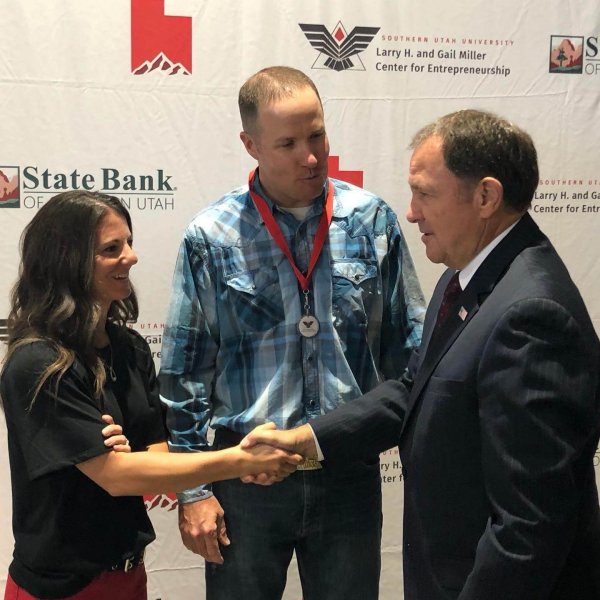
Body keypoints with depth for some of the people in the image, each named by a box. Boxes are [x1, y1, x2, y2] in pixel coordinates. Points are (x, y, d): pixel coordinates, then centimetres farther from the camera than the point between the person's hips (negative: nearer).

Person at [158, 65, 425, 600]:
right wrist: (192, 489, -3)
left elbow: (406, 340, 4)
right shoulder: (211, 238, -8)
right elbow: (184, 371, -2)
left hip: (350, 473, 2)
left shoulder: (373, 219, -3)